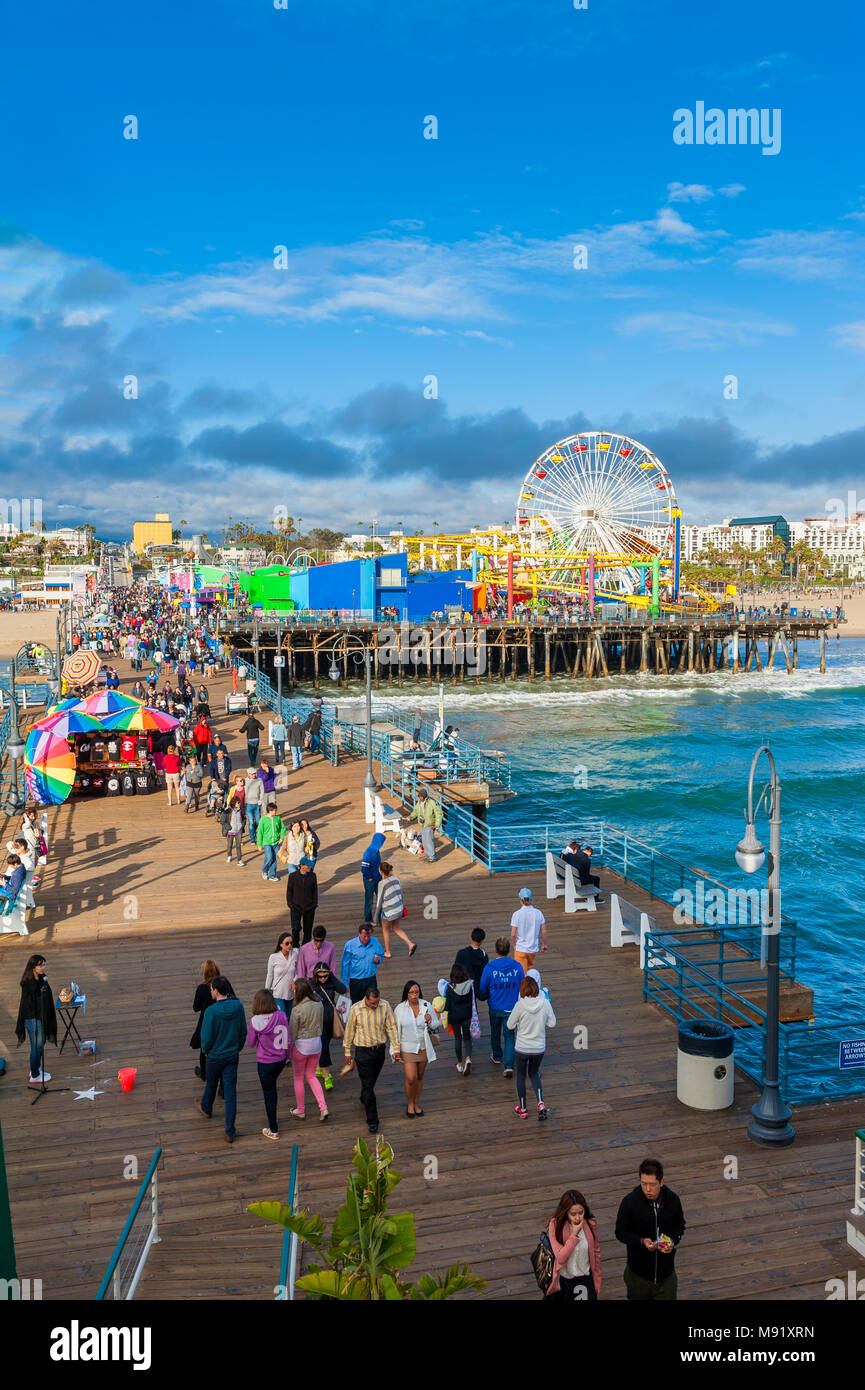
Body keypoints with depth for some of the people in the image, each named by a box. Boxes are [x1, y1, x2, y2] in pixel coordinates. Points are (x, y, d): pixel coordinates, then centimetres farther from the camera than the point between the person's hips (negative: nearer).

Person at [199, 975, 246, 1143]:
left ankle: (206, 1108, 55)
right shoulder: (238, 1006, -11)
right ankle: (230, 1132, 7)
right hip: (232, 1055, 3)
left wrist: (205, 1051, 4)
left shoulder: (211, 1012, -25)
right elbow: (243, 1032, 0)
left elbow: (206, 1038, -17)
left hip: (214, 1056, -3)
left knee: (211, 1084, 25)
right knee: (231, 1092, 6)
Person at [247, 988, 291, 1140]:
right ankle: (273, 1120, 43)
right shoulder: (281, 1016, -14)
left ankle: (273, 1130, 23)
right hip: (280, 1060, 4)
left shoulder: (255, 1021, -22)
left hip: (265, 1063, -4)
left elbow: (250, 1043, -8)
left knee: (269, 1094, 11)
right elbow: (287, 1039, -3)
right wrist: (287, 1055, 14)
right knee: (271, 1089, 28)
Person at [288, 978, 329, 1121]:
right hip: (316, 1044, 5)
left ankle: (300, 1111, 29)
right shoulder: (319, 1005, -6)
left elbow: (292, 1033, -14)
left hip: (300, 1045, -5)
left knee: (298, 1078, 16)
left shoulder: (297, 1010, -22)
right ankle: (323, 1108, 11)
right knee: (311, 1076, 21)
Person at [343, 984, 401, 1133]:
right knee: (367, 1085, -3)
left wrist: (396, 1048, -6)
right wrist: (347, 1052, 2)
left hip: (380, 1049, 3)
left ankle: (364, 1100, 51)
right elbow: (349, 1030, -4)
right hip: (363, 1051, -3)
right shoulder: (356, 1009, -16)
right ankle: (372, 1120, 4)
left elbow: (392, 1027, -4)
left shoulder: (385, 1006, -11)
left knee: (372, 1080, 22)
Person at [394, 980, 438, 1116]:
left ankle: (416, 1103, 35)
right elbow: (395, 1030, 0)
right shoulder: (400, 1009, -10)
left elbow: (435, 1025, 4)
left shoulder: (427, 1006, -7)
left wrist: (430, 1022, -19)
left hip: (424, 1047, 2)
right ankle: (409, 1103, 20)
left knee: (420, 1077, 15)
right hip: (407, 1048, -2)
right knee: (411, 1079, -6)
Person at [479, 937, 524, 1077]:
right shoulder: (517, 966, -13)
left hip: (495, 1007, 0)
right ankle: (509, 1066, -1)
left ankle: (497, 1057, 42)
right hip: (511, 1008, 0)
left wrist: (482, 997, 17)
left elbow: (483, 990, -6)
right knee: (509, 1036, 10)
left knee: (495, 1033, 22)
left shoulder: (489, 968, -18)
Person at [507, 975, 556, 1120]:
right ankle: (541, 1103, 7)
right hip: (539, 1048, 3)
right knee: (534, 1074, 25)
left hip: (522, 1048, -3)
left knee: (520, 1076, 19)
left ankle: (522, 1109, 30)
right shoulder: (545, 1003, -12)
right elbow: (552, 1023, -2)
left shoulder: (520, 1005, -20)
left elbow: (510, 1025, -11)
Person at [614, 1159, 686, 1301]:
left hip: (666, 1272, 1)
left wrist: (673, 1241, -14)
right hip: (638, 1272, -1)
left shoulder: (672, 1200, -10)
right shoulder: (629, 1202, -18)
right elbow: (621, 1233, -8)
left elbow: (680, 1226, 6)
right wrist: (641, 1241, -25)